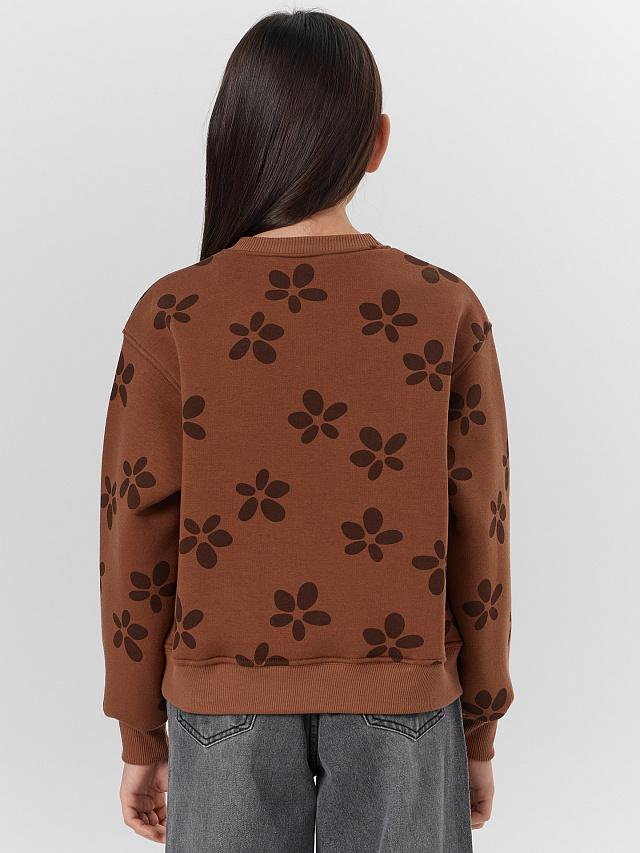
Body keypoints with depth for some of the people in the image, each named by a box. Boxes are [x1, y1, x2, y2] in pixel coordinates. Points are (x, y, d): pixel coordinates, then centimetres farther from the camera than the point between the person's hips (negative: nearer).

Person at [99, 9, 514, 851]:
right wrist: (478, 733, 8)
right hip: (401, 702, 1)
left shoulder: (171, 318, -11)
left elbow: (137, 546, -7)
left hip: (230, 703, 0)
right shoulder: (448, 313, -10)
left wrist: (141, 741, 7)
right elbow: (476, 544, -5)